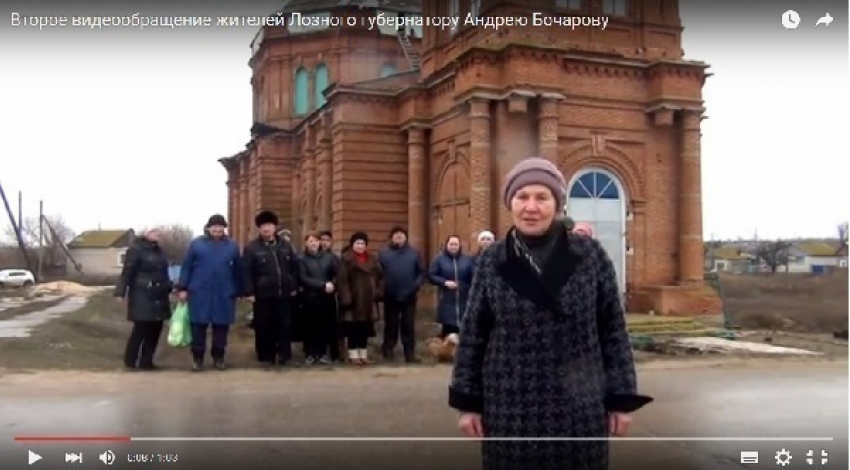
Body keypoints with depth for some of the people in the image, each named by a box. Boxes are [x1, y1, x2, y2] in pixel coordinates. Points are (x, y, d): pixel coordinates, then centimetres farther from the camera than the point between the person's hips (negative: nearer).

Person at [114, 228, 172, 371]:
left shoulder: (158, 250, 14)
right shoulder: (136, 249, -9)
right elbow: (127, 272, -13)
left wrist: (168, 289, 18)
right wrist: (121, 292, -17)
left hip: (158, 297, 8)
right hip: (142, 297, -8)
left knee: (155, 329, 7)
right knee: (141, 329, -6)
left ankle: (146, 361, 16)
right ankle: (130, 361, 8)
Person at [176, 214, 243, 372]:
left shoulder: (232, 246, 8)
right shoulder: (196, 244, 4)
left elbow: (237, 270, 10)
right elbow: (186, 267, 3)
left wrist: (237, 292, 8)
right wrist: (182, 288, -2)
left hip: (224, 295, 1)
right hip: (200, 293, -1)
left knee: (221, 327, 6)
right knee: (199, 326, 3)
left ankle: (218, 357, 19)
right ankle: (197, 358, 14)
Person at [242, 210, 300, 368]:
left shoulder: (286, 245, 11)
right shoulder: (251, 247, -1)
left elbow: (294, 267, 15)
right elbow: (245, 271, -6)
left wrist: (294, 287, 8)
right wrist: (249, 292, -12)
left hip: (285, 294, 3)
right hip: (263, 295, -3)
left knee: (285, 325, 5)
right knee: (264, 327, 3)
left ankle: (284, 355, 14)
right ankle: (266, 357, 12)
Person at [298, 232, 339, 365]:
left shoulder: (329, 257, 8)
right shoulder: (303, 259, 1)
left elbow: (338, 274, 6)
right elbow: (304, 279, -9)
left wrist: (332, 285, -13)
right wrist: (323, 285, -15)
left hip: (328, 297, 2)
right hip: (310, 298, -2)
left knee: (327, 325, 2)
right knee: (310, 326, 2)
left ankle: (324, 353, 12)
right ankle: (310, 354, 12)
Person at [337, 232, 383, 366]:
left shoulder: (372, 259, 11)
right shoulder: (346, 259, -5)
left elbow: (380, 277, 14)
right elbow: (342, 280, -11)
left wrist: (378, 292, 2)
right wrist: (346, 298, -18)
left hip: (368, 300, 5)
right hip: (353, 299, -5)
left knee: (365, 329, 9)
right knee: (353, 329, 0)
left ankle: (363, 354, 18)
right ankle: (353, 355, 9)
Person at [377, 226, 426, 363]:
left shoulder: (414, 253, 7)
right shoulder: (383, 253, 5)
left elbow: (422, 272, 5)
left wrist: (417, 285, -10)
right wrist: (382, 287, -10)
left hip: (409, 297, 1)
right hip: (391, 297, -1)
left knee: (409, 326, 4)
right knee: (391, 326, 7)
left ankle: (410, 353, 9)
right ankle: (388, 351, 16)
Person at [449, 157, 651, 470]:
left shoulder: (591, 256, -3)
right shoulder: (491, 263, -1)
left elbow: (613, 330, 1)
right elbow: (472, 335, 3)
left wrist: (621, 399, 0)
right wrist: (467, 403, 2)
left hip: (579, 410, 0)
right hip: (511, 410, 1)